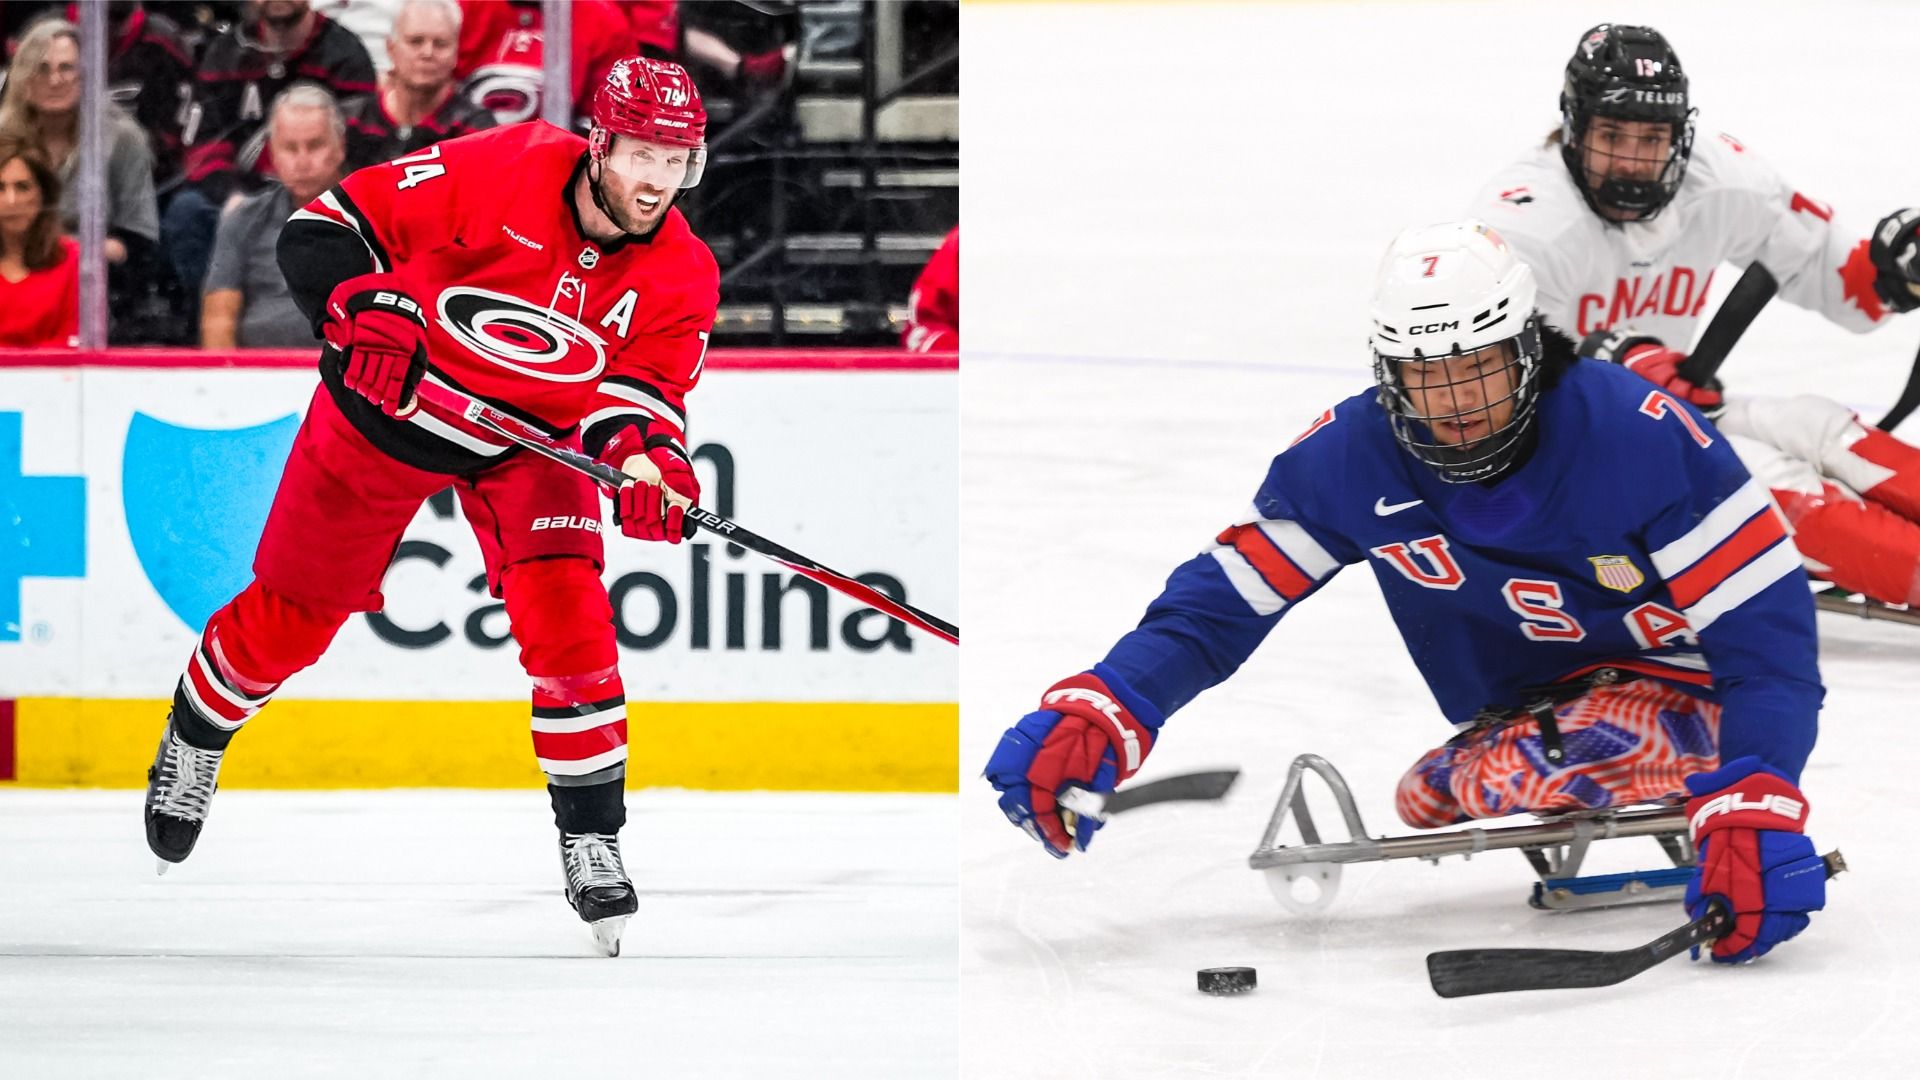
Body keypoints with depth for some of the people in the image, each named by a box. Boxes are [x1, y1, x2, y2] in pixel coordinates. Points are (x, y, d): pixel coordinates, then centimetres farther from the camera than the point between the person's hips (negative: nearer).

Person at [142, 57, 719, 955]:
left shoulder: (680, 276, -17)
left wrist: (643, 452, -38)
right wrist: (362, 309, -35)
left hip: (531, 437, 2)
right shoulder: (499, 173, -27)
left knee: (564, 614, -20)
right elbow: (327, 228, -20)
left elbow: (642, 389, -16)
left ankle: (592, 840, -8)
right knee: (294, 613, 10)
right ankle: (195, 737, 41)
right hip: (388, 408, -2)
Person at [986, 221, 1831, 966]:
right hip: (1524, 714, 8)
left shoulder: (1640, 435, -26)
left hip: (1682, 695, -8)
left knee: (1528, 766, -31)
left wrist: (1754, 816, -41)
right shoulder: (1349, 456, -12)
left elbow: (1768, 632, -27)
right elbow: (1223, 597, -6)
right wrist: (1096, 715, -25)